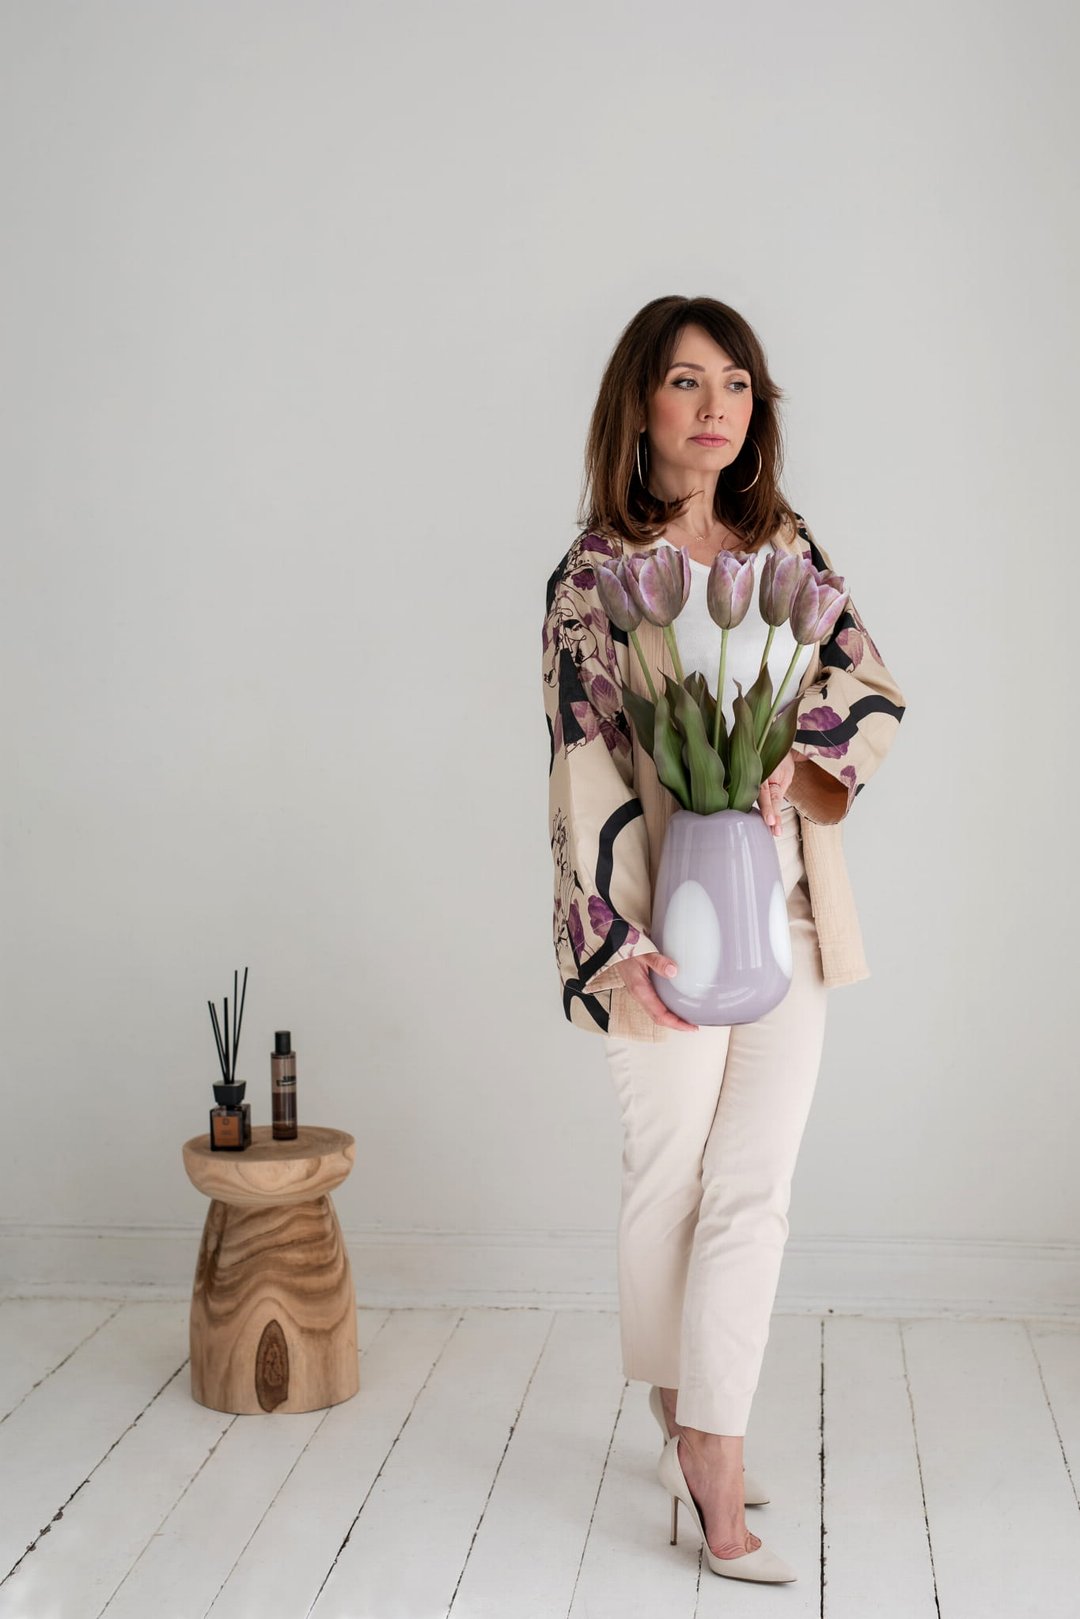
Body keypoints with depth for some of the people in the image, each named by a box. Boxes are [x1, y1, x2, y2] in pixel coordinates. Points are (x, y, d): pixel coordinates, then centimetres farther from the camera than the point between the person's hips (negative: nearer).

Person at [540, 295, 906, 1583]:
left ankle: (711, 1457, 15)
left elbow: (875, 686, 6)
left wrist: (805, 746, -16)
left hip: (789, 908, 4)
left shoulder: (784, 544, 8)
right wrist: (617, 943, -20)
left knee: (755, 1189, 3)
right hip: (668, 914, -4)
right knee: (669, 1181, 8)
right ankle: (687, 1432, 25)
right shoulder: (595, 571, -6)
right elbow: (583, 765, -12)